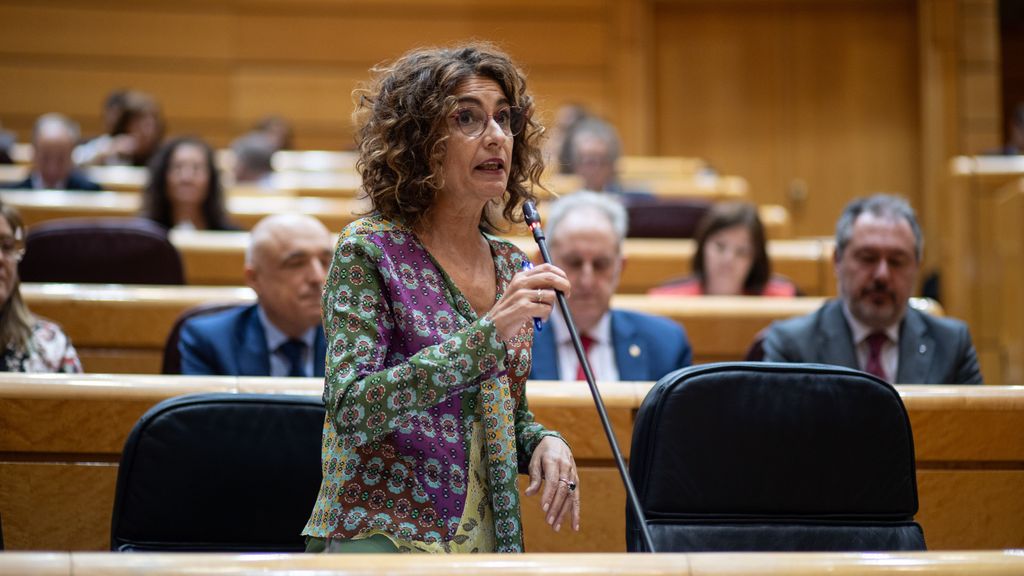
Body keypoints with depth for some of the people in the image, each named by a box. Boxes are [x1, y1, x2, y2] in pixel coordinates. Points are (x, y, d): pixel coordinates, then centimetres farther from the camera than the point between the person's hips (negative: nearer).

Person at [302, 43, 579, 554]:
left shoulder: (511, 266, 9)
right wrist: (487, 333, -25)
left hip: (490, 538, 6)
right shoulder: (368, 251, -8)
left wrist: (543, 442, -3)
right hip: (381, 541, -6)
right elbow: (352, 410, -20)